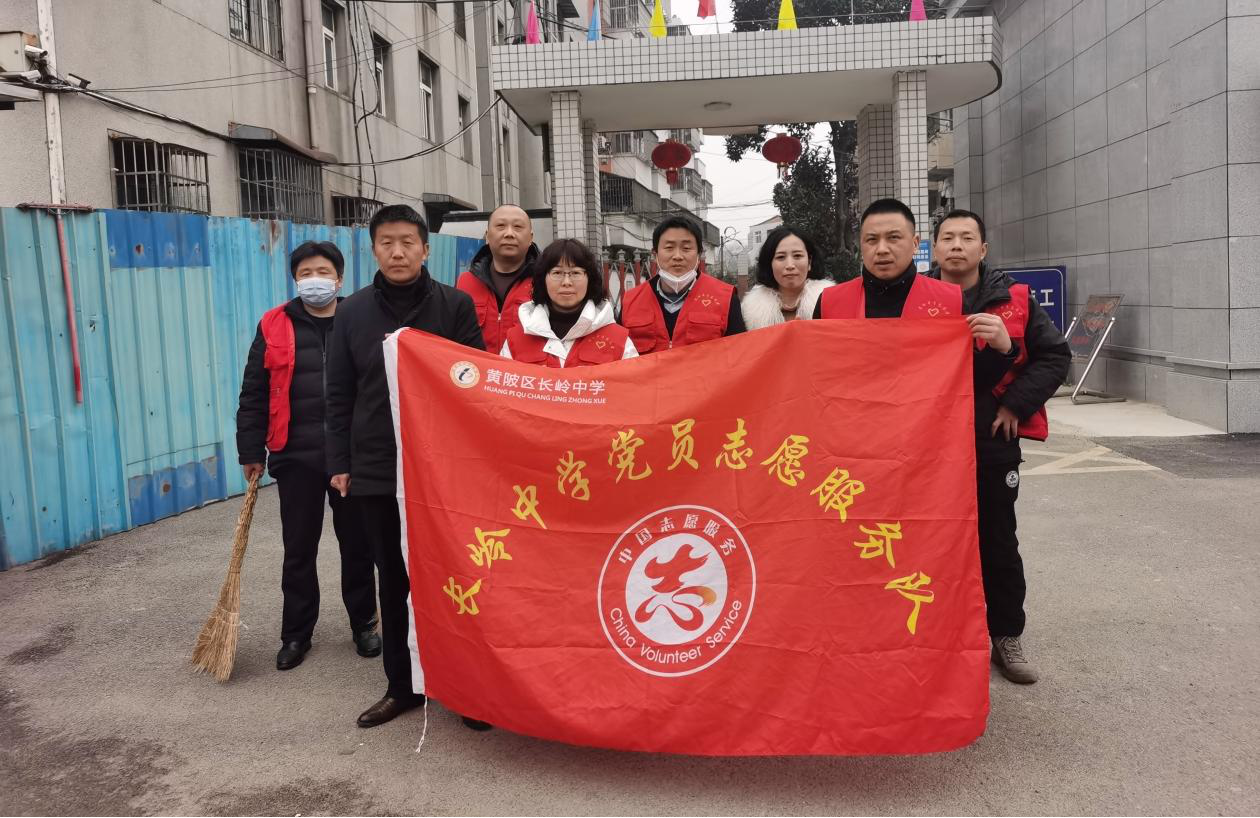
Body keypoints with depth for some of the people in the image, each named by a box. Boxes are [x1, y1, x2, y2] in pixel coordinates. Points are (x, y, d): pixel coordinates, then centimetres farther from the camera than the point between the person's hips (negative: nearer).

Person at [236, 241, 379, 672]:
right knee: (299, 549, 10)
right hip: (296, 458, 1)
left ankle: (363, 624, 27)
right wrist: (251, 451, 2)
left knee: (357, 545, 11)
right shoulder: (274, 327, 3)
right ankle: (296, 633, 24)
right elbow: (254, 394, 4)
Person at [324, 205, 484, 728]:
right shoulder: (353, 311, 6)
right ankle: (402, 685, 24)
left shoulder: (455, 306, -2)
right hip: (375, 471, 3)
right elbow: (339, 394, 8)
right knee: (393, 581, 11)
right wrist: (339, 462, 4)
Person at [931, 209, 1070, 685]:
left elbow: (1055, 355, 0)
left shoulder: (1014, 300, 0)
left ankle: (1007, 637, 25)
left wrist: (1016, 404, -8)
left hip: (995, 443, 0)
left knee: (998, 543, 11)